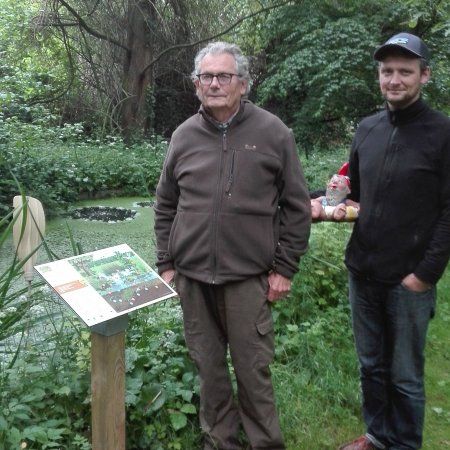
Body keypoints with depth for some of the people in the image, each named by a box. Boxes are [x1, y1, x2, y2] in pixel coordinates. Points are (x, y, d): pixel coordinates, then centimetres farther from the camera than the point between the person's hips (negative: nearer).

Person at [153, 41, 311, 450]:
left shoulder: (272, 132, -2)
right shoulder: (184, 136, 6)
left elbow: (297, 206, 0)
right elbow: (165, 206, 13)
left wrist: (284, 268, -3)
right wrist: (166, 264, 9)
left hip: (248, 277, -3)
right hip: (192, 276, 3)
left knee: (253, 369, 5)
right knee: (209, 367, 14)